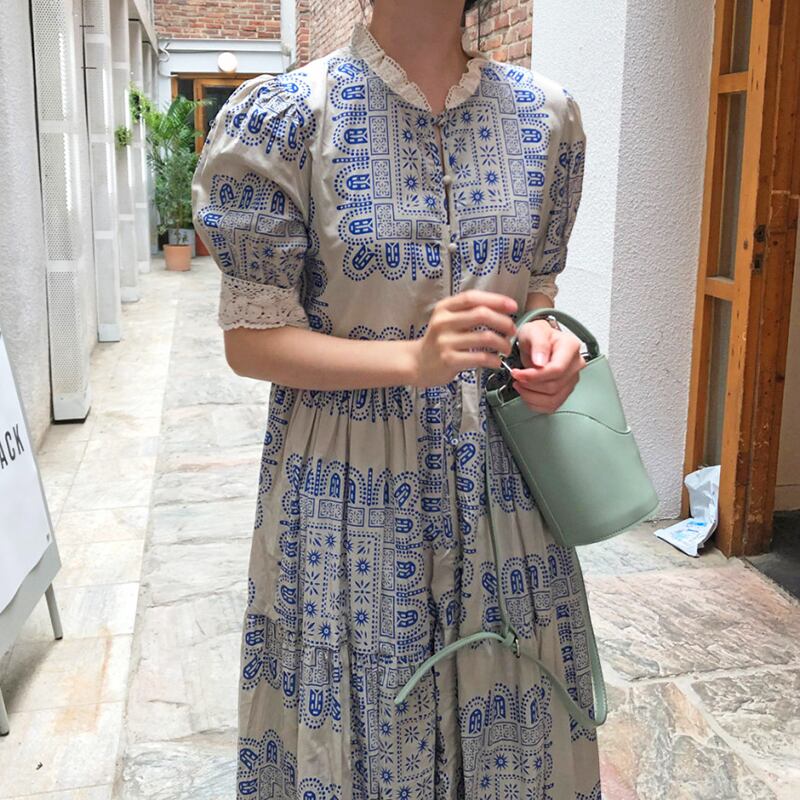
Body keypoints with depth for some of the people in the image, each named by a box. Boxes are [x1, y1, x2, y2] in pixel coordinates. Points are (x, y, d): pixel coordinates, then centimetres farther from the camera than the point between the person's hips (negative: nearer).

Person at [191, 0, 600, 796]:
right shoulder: (284, 114, -11)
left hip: (497, 481, 4)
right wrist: (412, 357, -25)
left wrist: (545, 338, -10)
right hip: (347, 488, -3)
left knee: (506, 728, 17)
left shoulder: (546, 115, 2)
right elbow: (250, 338, -10)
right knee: (359, 727, 13)